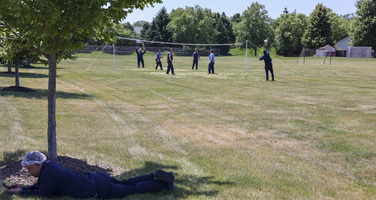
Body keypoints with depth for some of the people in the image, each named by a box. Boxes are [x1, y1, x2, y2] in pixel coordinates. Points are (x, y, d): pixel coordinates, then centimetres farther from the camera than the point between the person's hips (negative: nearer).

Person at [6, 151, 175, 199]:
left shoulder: (48, 174, -18)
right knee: (126, 184, 24)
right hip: (98, 179, 8)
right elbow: (42, 185, 26)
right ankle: (156, 177, 20)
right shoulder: (49, 165, 10)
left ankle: (165, 182, 8)